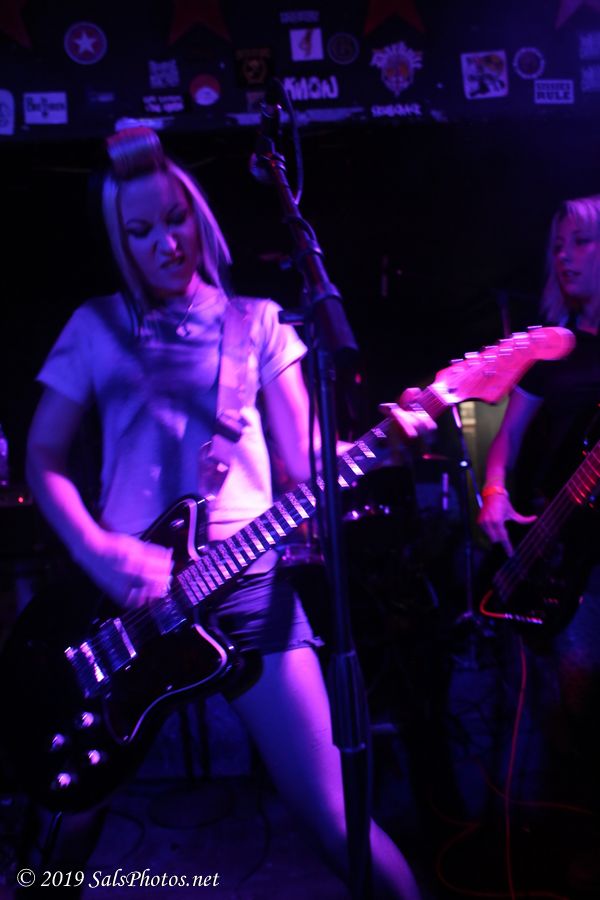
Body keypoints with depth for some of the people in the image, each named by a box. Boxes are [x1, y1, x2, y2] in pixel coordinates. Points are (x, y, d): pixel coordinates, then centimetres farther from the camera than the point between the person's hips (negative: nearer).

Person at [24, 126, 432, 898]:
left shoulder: (255, 322, 8)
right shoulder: (95, 327, 9)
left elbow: (306, 455, 2)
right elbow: (43, 458, 7)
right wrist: (97, 552, -10)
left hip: (249, 582, -1)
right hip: (128, 588, 1)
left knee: (331, 813, -3)